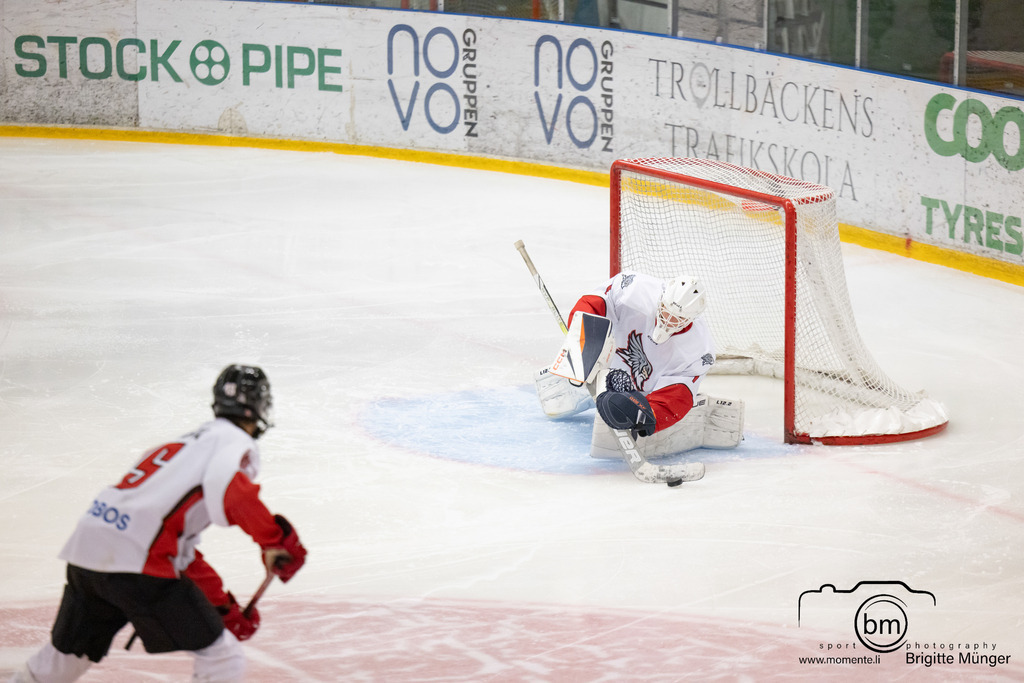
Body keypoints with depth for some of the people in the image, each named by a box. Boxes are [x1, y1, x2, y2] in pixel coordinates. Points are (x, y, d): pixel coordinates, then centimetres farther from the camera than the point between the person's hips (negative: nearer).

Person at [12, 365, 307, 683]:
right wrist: (274, 539, -25)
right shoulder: (237, 443, 3)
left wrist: (224, 606, 32)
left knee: (67, 656, 29)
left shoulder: (183, 444, 31)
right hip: (136, 564, -9)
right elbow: (227, 488, -23)